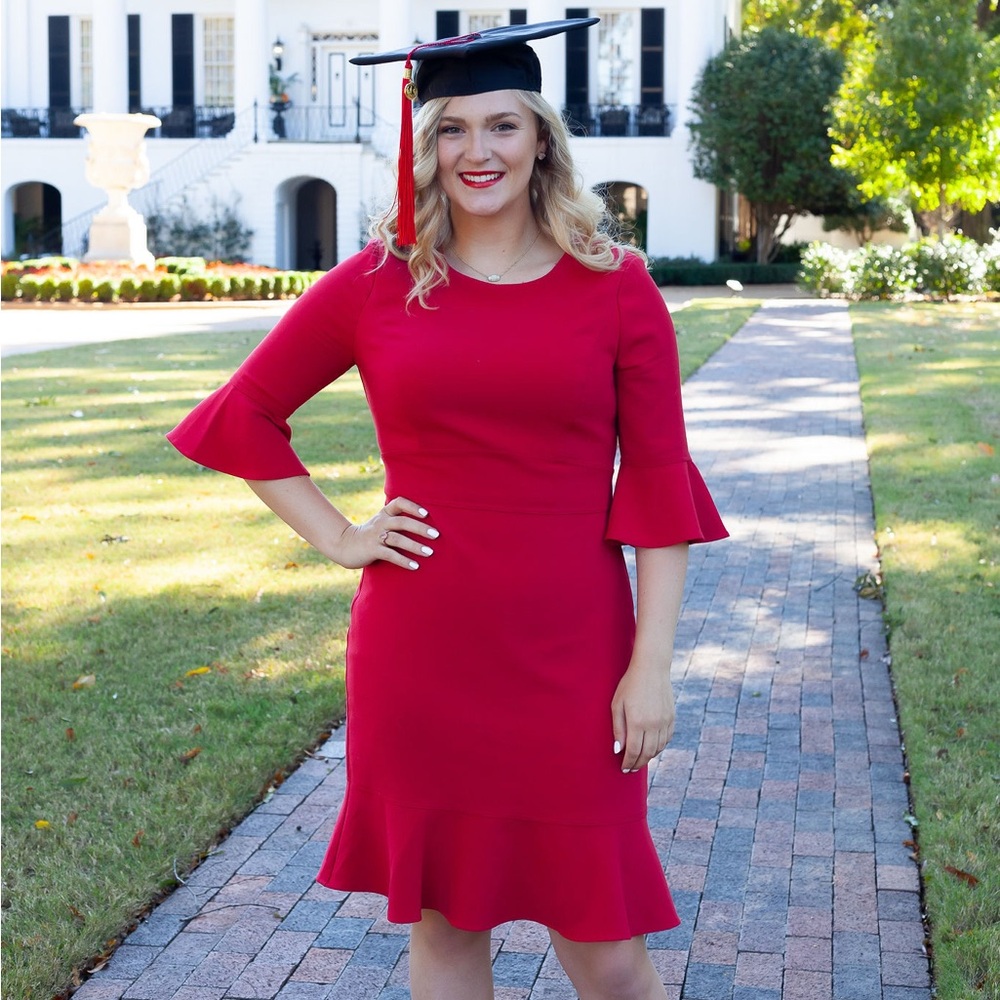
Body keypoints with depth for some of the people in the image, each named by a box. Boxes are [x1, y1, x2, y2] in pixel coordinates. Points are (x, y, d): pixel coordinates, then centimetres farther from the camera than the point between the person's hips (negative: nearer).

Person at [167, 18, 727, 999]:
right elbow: (239, 416, 11)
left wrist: (652, 665, -6)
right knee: (443, 917, 13)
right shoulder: (375, 284, 1)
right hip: (421, 653, 1)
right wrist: (336, 536, 2)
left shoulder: (616, 287, 0)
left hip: (569, 653, -1)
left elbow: (658, 486, -1)